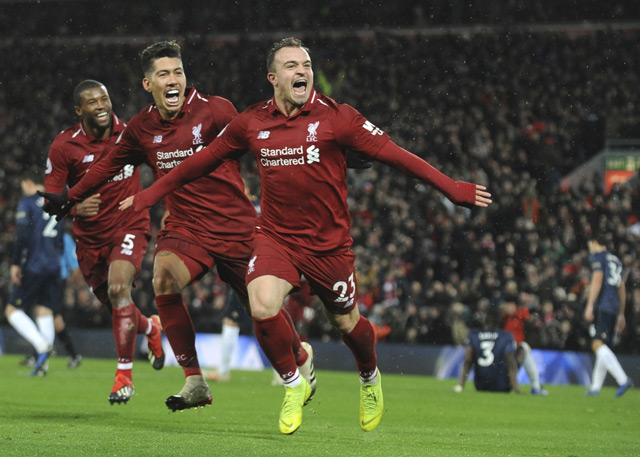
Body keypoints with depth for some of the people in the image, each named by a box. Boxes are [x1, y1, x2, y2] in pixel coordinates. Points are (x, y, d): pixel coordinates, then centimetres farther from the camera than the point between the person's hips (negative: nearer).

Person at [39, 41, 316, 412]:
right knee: (164, 280, -28)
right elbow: (109, 165, 21)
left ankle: (301, 357, 40)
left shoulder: (215, 110, -10)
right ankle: (195, 382, -19)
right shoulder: (141, 128, 4)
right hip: (184, 227, 2)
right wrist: (70, 198, 26)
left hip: (235, 226, -2)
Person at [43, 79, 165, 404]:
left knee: (118, 288, -27)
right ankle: (151, 328, 50)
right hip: (90, 237, 2)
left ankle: (124, 375, -18)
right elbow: (49, 200, -10)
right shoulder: (63, 146, -11)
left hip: (129, 227, -2)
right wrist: (74, 207, -31)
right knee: (117, 307, 12)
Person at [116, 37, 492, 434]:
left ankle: (370, 379, 46)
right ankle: (294, 385, 4)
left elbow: (392, 153, -9)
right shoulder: (251, 123, 0)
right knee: (262, 308, -23)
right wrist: (150, 195, 18)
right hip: (275, 237, 1)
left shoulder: (336, 118, -9)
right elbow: (204, 160, 13)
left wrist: (452, 188, -14)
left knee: (346, 323, 10)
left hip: (329, 243, -1)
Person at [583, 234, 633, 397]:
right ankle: (595, 386, 13)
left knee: (598, 344, -17)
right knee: (603, 348, 12)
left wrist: (590, 305, -16)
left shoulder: (597, 257, 1)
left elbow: (597, 280, -13)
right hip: (614, 307, 9)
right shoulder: (615, 260, 25)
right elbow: (622, 289, 27)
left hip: (601, 306, -9)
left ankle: (623, 379, -32)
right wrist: (621, 314, 31)